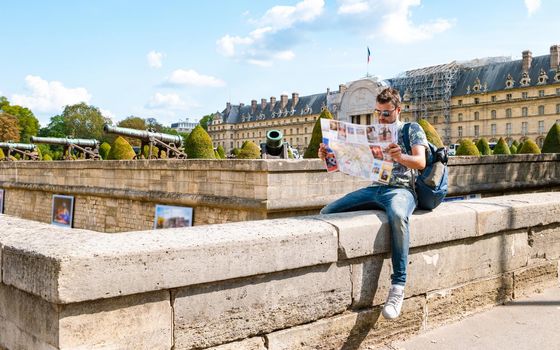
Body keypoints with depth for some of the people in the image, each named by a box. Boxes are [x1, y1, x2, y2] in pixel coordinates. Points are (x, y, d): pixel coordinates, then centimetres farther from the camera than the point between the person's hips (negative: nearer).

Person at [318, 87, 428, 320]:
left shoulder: (412, 130, 7)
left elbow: (421, 162, -8)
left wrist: (400, 157, -31)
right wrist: (328, 156, -7)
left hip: (401, 189, -5)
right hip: (374, 188, 5)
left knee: (398, 216, -41)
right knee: (327, 212, -14)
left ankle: (398, 286, -37)